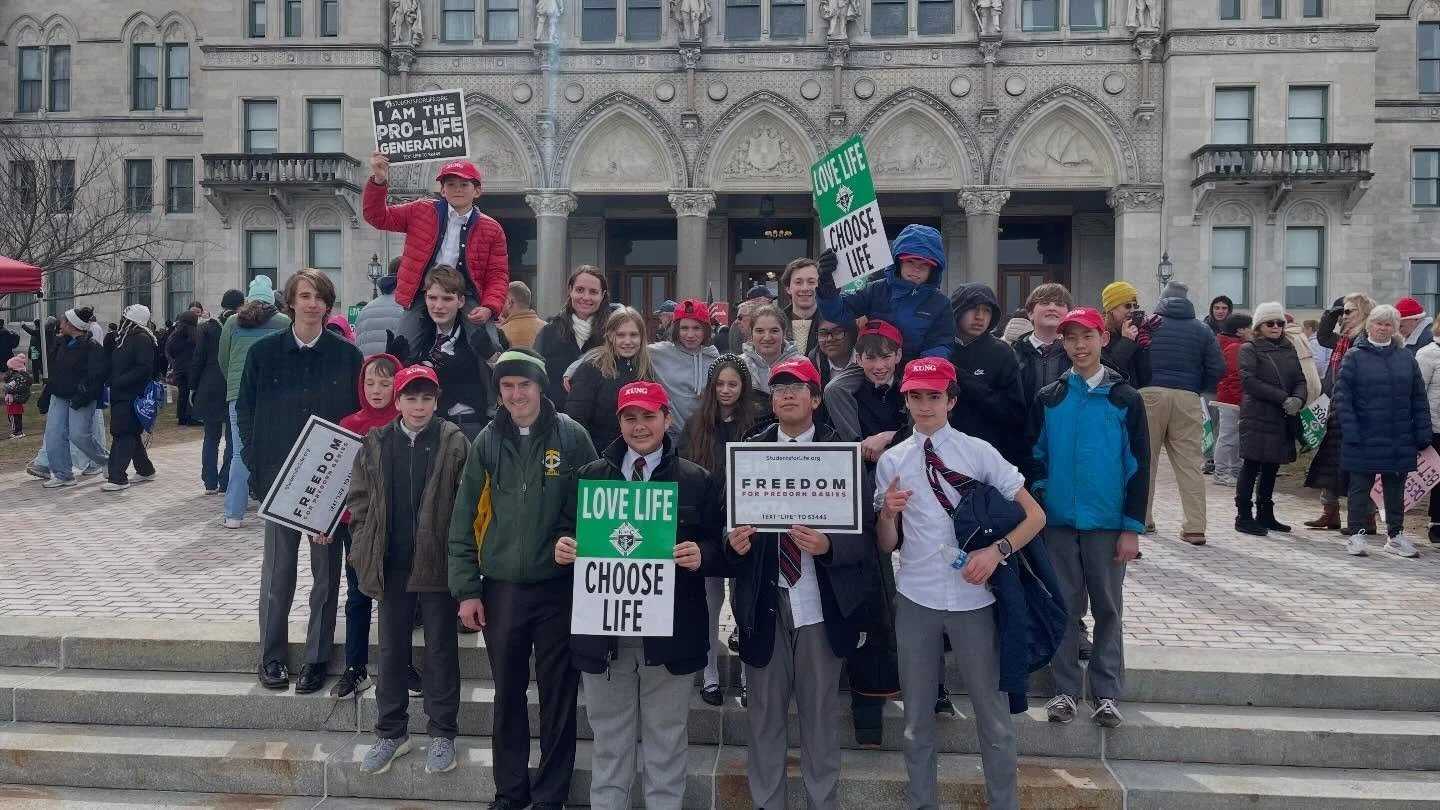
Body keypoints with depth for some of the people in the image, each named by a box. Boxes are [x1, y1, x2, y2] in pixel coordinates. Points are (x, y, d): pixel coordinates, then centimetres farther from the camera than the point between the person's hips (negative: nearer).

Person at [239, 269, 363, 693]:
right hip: (279, 475, 0)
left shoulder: (347, 355, -1)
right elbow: (245, 411, 5)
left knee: (326, 570, 6)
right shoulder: (263, 352, 2)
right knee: (277, 570, 7)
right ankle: (272, 656, 20)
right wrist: (256, 463, -4)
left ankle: (316, 658, 17)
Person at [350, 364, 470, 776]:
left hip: (438, 562, -3)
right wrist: (362, 550, 1)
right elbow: (359, 499, 9)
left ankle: (442, 734, 20)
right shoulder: (375, 443, 5)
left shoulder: (454, 442, -5)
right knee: (391, 650, 13)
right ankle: (391, 732, 26)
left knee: (441, 649, 8)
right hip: (391, 564, 3)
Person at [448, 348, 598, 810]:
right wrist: (466, 588, -1)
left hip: (560, 586, -2)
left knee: (558, 695, 8)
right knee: (508, 694, 14)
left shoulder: (571, 436, -5)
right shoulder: (487, 442, 2)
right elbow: (464, 519, 3)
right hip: (501, 588, 2)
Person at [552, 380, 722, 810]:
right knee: (609, 738, 16)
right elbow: (565, 533, 8)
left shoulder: (698, 480, 1)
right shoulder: (589, 476, 8)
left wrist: (702, 556, -22)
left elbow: (721, 546, -1)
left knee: (666, 739, 12)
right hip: (602, 630, 2)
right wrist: (562, 546, -14)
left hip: (670, 633, -2)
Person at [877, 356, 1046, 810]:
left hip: (972, 598, -2)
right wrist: (887, 513, -15)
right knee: (917, 714, 14)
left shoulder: (978, 452, -1)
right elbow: (887, 545, 6)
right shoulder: (891, 461, 4)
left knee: (992, 712, 9)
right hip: (915, 599, 2)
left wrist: (997, 550, -18)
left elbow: (1035, 515, -2)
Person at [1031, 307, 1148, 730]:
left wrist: (1132, 528, -5)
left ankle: (1107, 693, 16)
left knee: (1107, 608, 7)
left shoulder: (1125, 399, 0)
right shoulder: (1048, 399, 4)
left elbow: (1139, 465, -1)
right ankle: (1065, 690, 16)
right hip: (1058, 521, 1)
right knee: (1064, 607, 7)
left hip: (1107, 523, -1)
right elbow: (1037, 457, 7)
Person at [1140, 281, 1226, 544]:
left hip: (1150, 393, -1)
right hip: (1187, 398, 1)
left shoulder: (1148, 325, 4)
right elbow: (1217, 369, 3)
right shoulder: (1202, 330, 9)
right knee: (1190, 463, 2)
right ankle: (1195, 528, 0)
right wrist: (1198, 388, 17)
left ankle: (1141, 518, 16)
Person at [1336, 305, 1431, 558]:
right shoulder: (1354, 356, -3)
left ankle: (1396, 535, 24)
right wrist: (1350, 431, -15)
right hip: (1365, 440, -4)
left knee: (1396, 489, 14)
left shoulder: (1406, 358, 7)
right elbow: (1342, 396, -7)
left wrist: (1422, 434, 2)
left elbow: (1419, 399, 8)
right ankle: (1357, 534, 13)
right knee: (1360, 487, 4)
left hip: (1400, 441, 4)